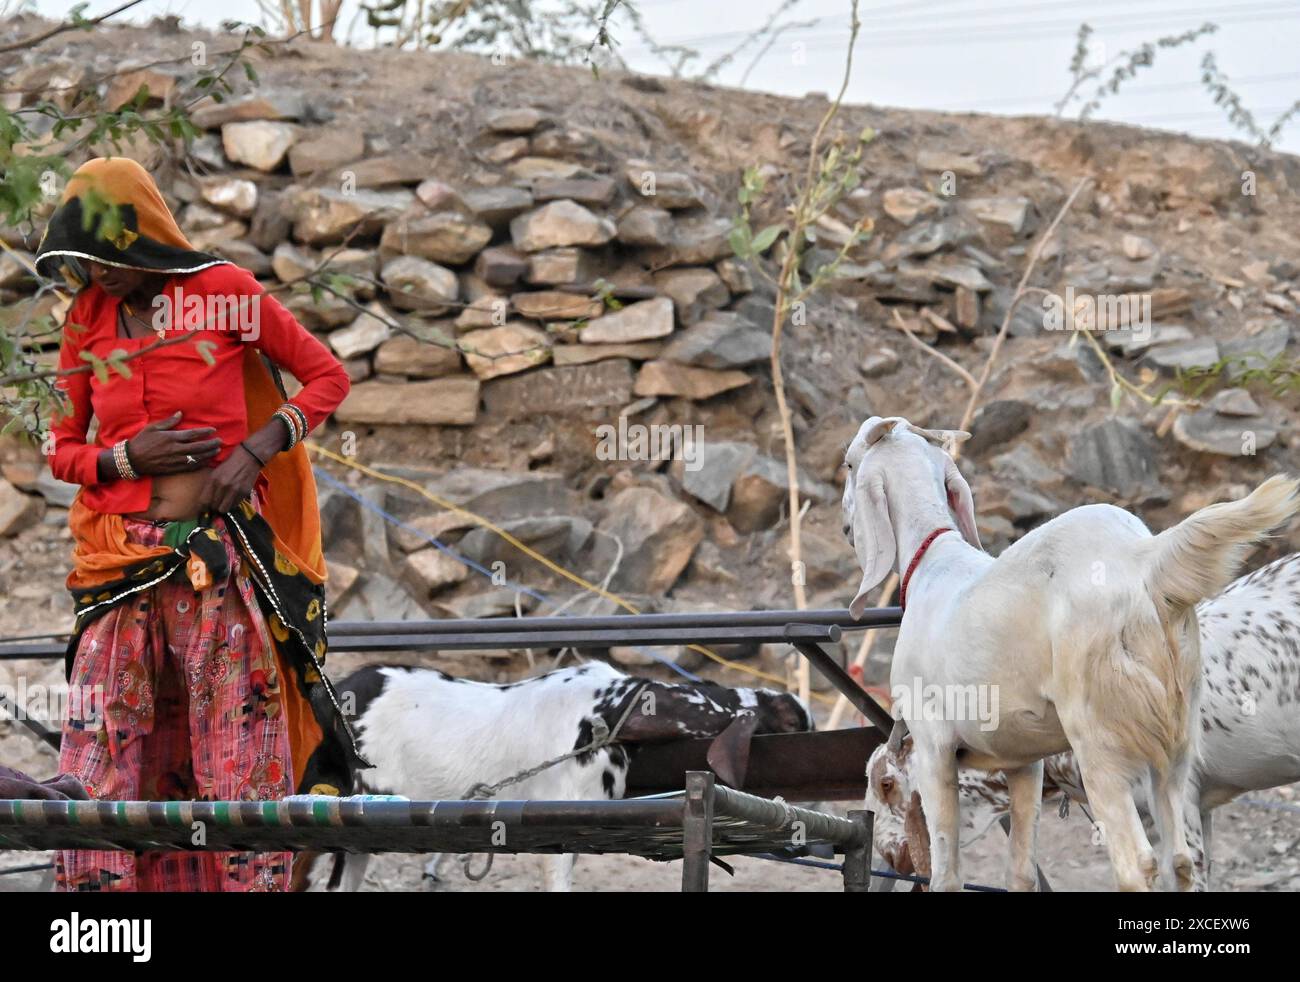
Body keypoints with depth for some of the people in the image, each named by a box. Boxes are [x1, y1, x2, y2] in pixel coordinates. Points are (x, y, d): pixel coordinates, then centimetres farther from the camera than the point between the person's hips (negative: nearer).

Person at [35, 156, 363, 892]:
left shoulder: (225, 293, -3)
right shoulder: (88, 320, 8)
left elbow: (328, 376, 5)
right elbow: (63, 451, 14)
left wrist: (256, 449, -10)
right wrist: (125, 458, -8)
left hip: (221, 560, -3)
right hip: (121, 567, 3)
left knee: (239, 760, -2)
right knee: (100, 762, -2)